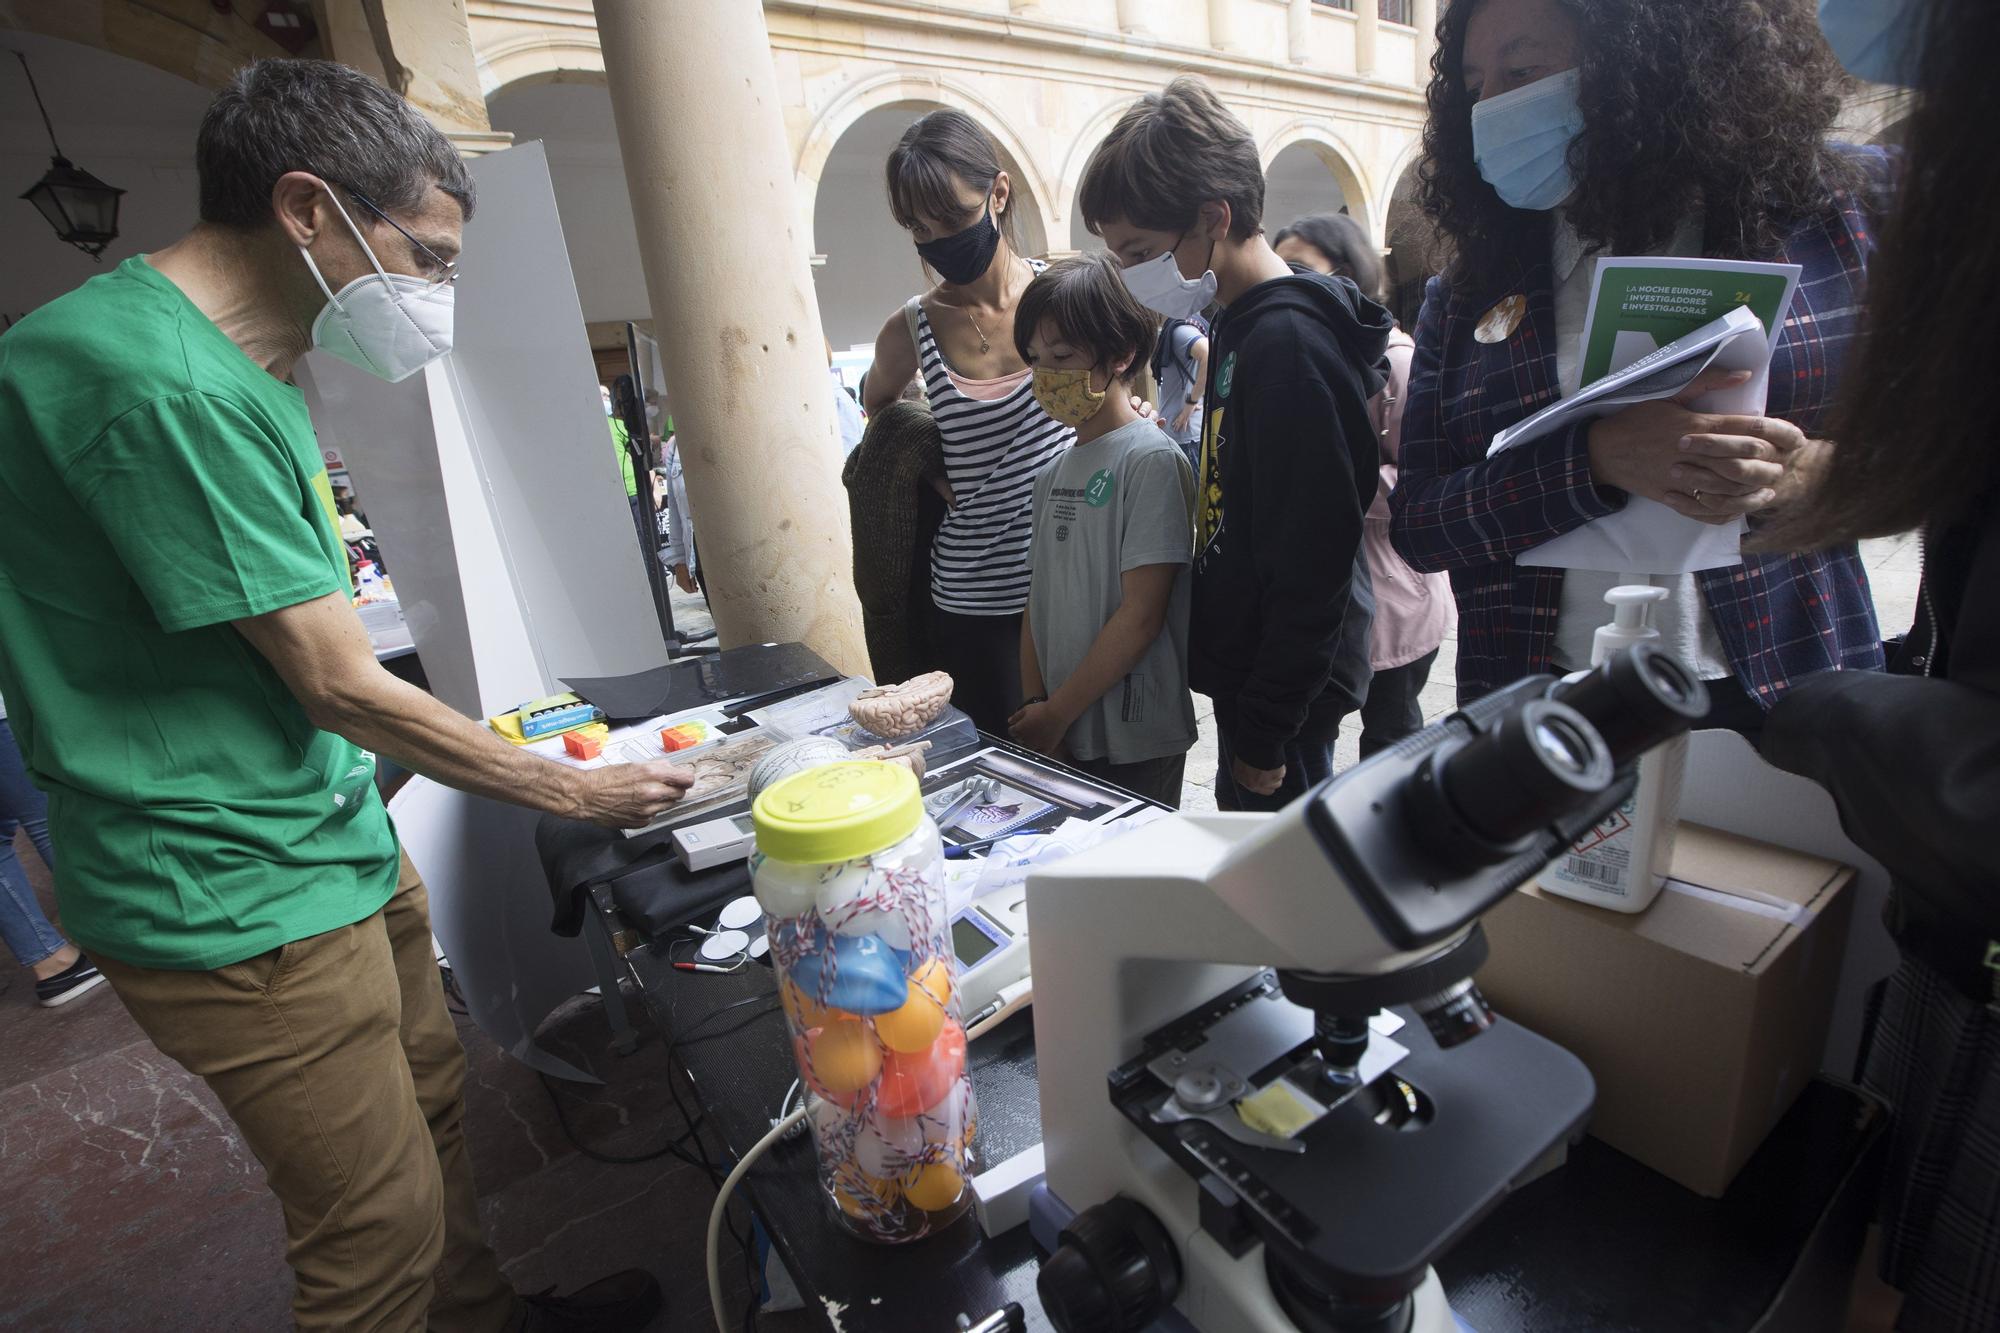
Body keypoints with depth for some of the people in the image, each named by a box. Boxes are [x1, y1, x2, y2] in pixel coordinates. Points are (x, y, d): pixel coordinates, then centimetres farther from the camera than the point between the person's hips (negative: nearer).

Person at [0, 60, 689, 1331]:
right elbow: (340, 686, -20)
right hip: (243, 902, -9)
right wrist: (573, 790, -9)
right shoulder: (162, 382, -22)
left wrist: (363, 817, 17)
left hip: (335, 849, 9)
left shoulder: (238, 368, 9)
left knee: (434, 1117, 23)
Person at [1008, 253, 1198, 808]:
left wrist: (1058, 712, -12)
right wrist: (1036, 712, -1)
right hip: (1058, 740, 7)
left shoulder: (1151, 460, -12)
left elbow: (1141, 615, -16)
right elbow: (1039, 604, 9)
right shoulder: (1053, 474, 10)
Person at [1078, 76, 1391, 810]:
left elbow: (1310, 566, -23)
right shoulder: (1239, 326, 10)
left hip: (1285, 690, -9)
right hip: (1246, 669, 9)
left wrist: (1266, 733, -17)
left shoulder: (1289, 343, -21)